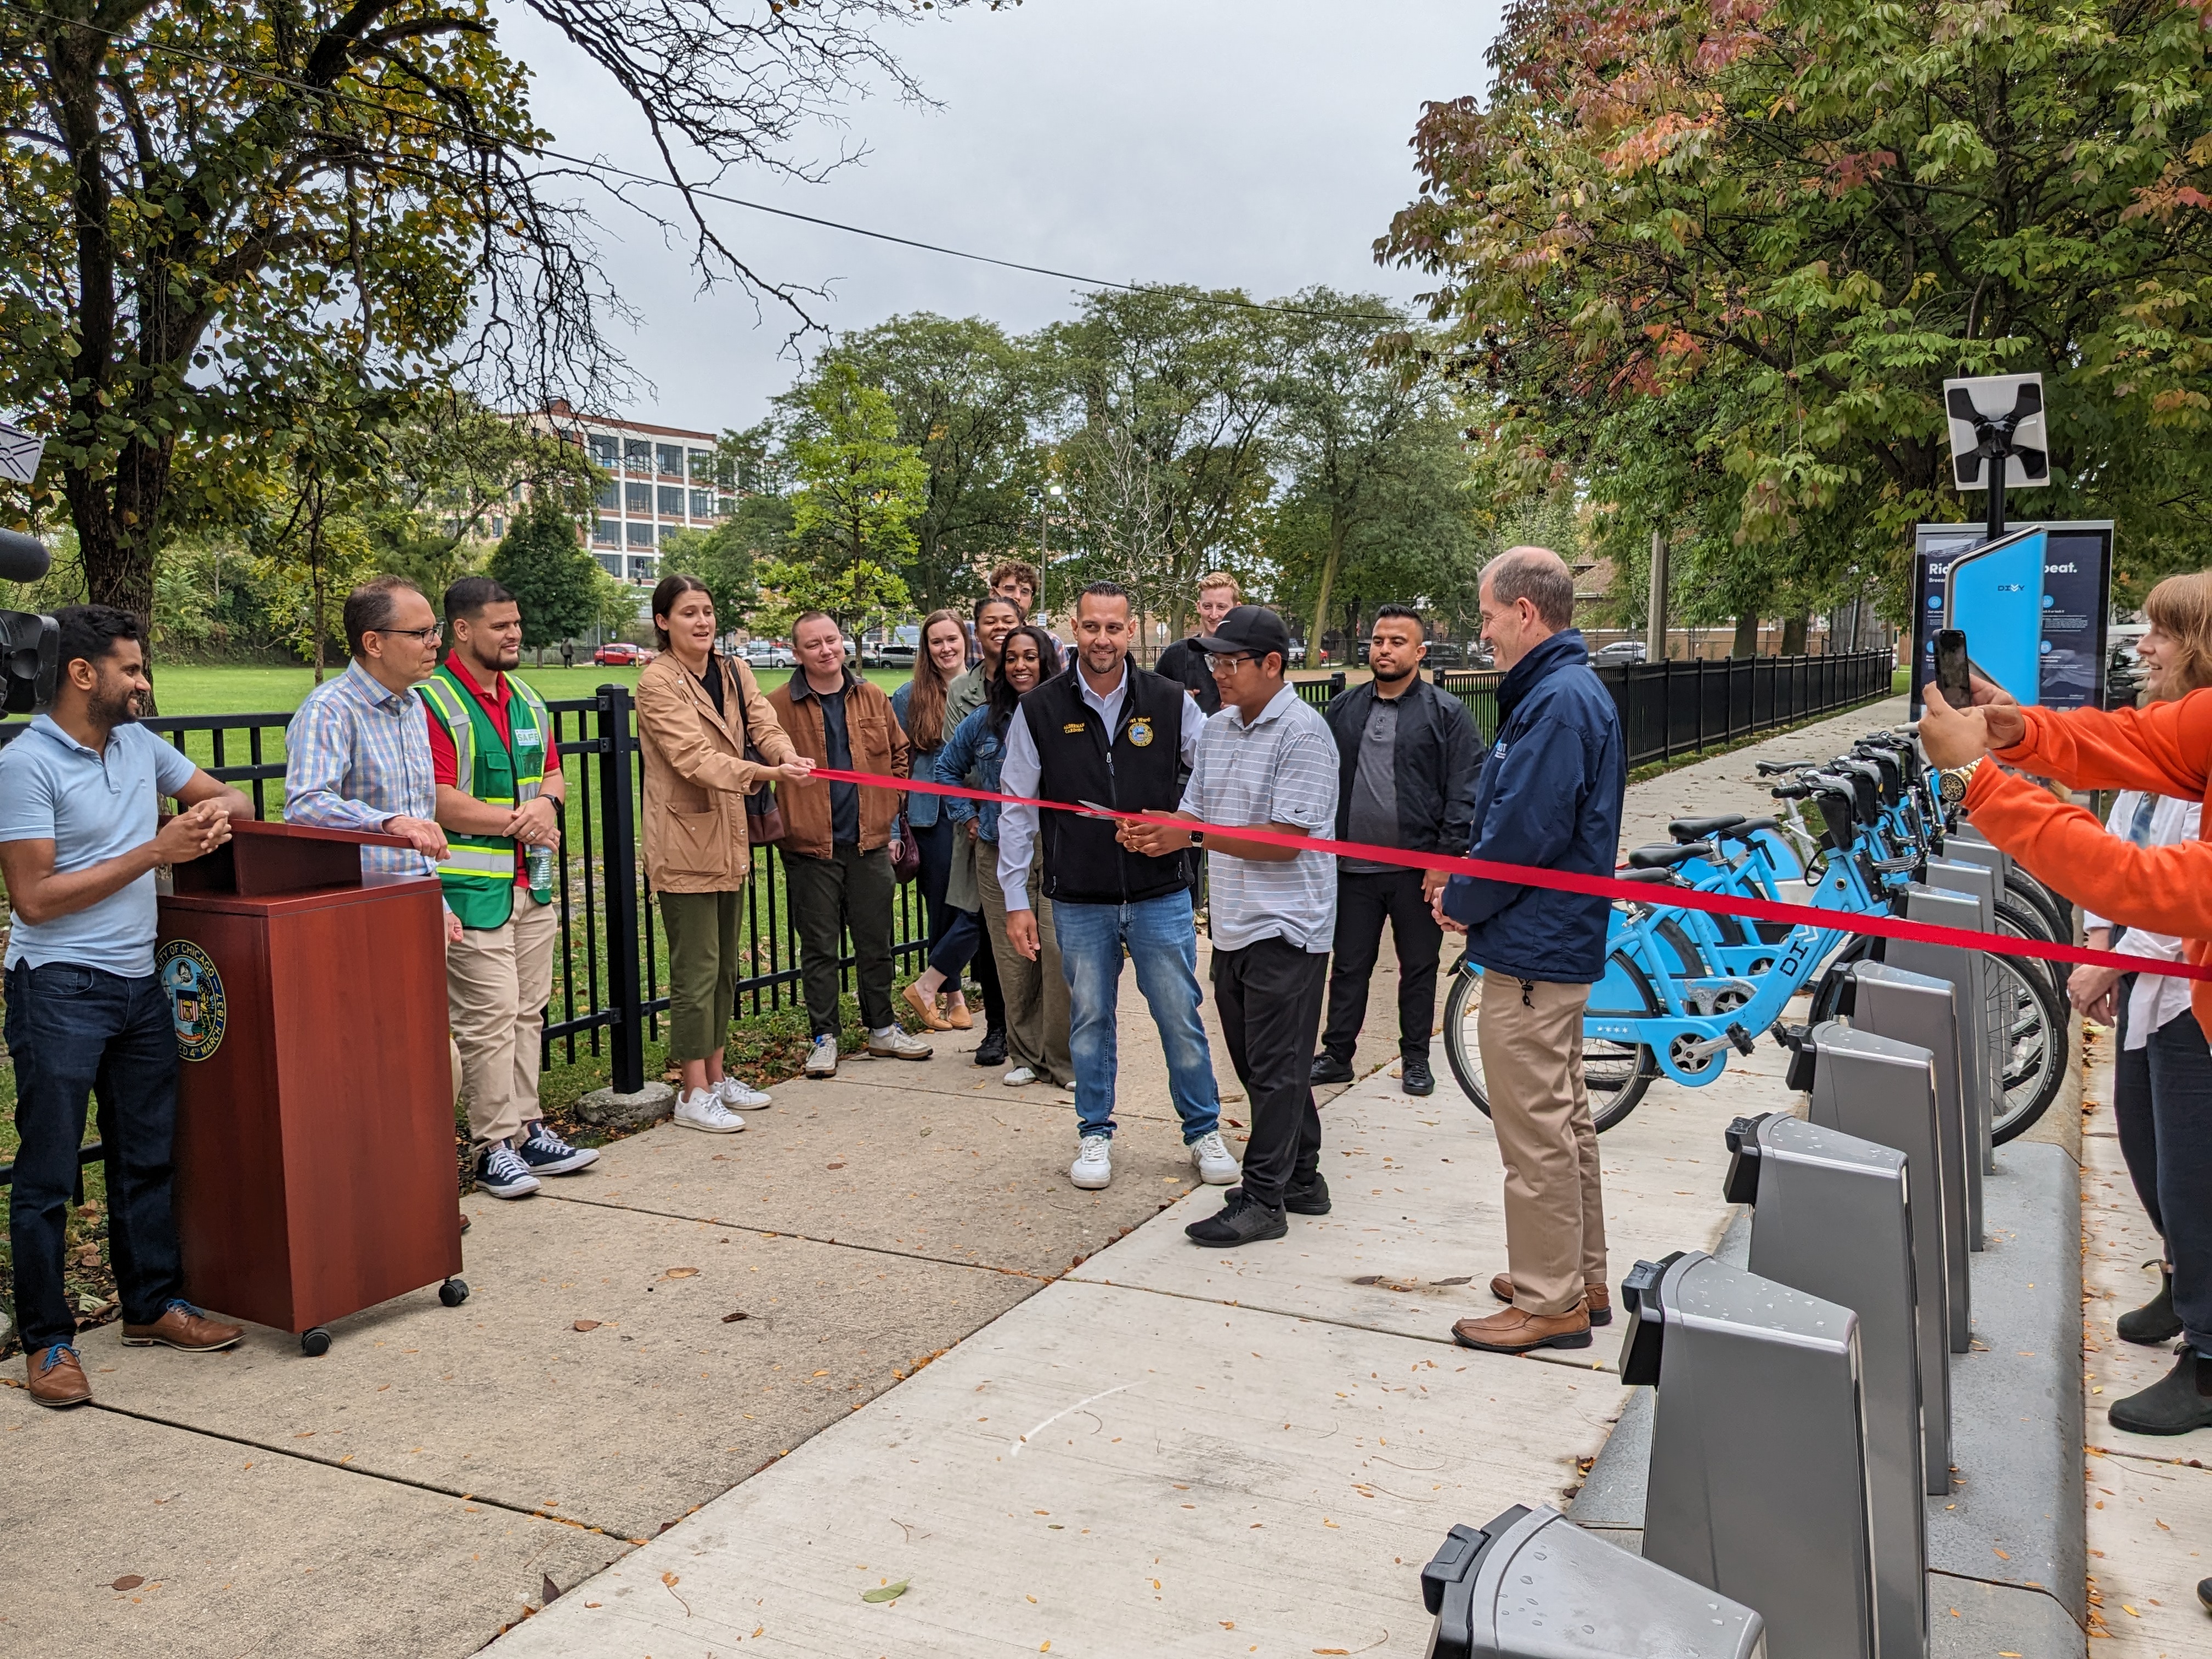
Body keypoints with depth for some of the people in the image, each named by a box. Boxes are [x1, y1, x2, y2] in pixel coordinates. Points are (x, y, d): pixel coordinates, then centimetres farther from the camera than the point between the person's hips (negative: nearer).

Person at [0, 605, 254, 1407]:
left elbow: (230, 798, 21)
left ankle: (152, 1304, 27)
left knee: (149, 1155, 14)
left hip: (139, 982, 7)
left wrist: (217, 810, -4)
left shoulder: (140, 744, 9)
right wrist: (155, 852, -17)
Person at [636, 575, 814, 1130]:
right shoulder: (658, 681, -12)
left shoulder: (734, 672, 9)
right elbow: (694, 757, -24)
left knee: (726, 965, 15)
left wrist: (786, 752, -30)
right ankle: (693, 1095, 5)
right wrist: (765, 773, -37)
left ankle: (716, 1077, 27)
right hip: (684, 843, -7)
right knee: (696, 971, -4)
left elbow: (764, 725, -6)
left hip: (729, 841, 8)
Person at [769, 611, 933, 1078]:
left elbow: (898, 756, 15)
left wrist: (888, 814, 10)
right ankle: (824, 1037, 16)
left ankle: (882, 1028, 26)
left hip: (870, 844, 3)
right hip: (810, 849, -3)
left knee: (876, 943, 11)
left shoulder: (873, 700, 7)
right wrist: (780, 823, -7)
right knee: (819, 948, 5)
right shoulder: (778, 706, -5)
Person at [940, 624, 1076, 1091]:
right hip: (998, 853, 3)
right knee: (1013, 956, 7)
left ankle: (1064, 1058, 3)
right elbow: (948, 767, 23)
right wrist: (965, 817, 15)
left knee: (1058, 951, -11)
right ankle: (1025, 1056, 19)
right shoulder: (985, 720, 9)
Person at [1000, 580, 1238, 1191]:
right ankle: (1095, 1134, 28)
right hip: (1079, 901, 1)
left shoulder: (1169, 700, -1)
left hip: (1161, 894, 0)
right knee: (1090, 1019, 12)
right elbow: (1016, 810, 2)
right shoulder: (1040, 710, -1)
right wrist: (1016, 899, 0)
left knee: (1181, 1016, 5)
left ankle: (1204, 1129, 23)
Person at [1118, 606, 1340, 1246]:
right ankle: (1302, 1177, 30)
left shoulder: (1303, 733, -14)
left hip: (1285, 926, -8)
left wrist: (1194, 834, -24)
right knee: (1258, 1063, 16)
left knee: (1275, 1070, 0)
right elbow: (1197, 812, 13)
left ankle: (1263, 1199, 9)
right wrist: (1155, 833, -9)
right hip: (1231, 923, 8)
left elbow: (1288, 838, -21)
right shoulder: (1217, 729, 11)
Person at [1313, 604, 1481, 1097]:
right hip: (1352, 867, 3)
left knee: (1419, 969, 10)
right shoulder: (1342, 709, 9)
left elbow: (1465, 791, -6)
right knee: (1349, 966, 11)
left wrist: (1445, 857, -12)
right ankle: (1337, 1055, 22)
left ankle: (1416, 1059, 24)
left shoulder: (1446, 713, -2)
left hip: (1418, 868, -3)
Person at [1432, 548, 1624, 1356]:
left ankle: (1549, 1302, 9)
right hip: (1558, 944, 11)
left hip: (1531, 953, -11)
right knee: (1562, 1115, 19)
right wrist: (1465, 882, 6)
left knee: (1536, 1128, -1)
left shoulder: (1558, 701, -20)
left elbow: (1523, 832, -24)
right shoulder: (1573, 691, 13)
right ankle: (1581, 1277, 32)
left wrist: (1461, 902, -10)